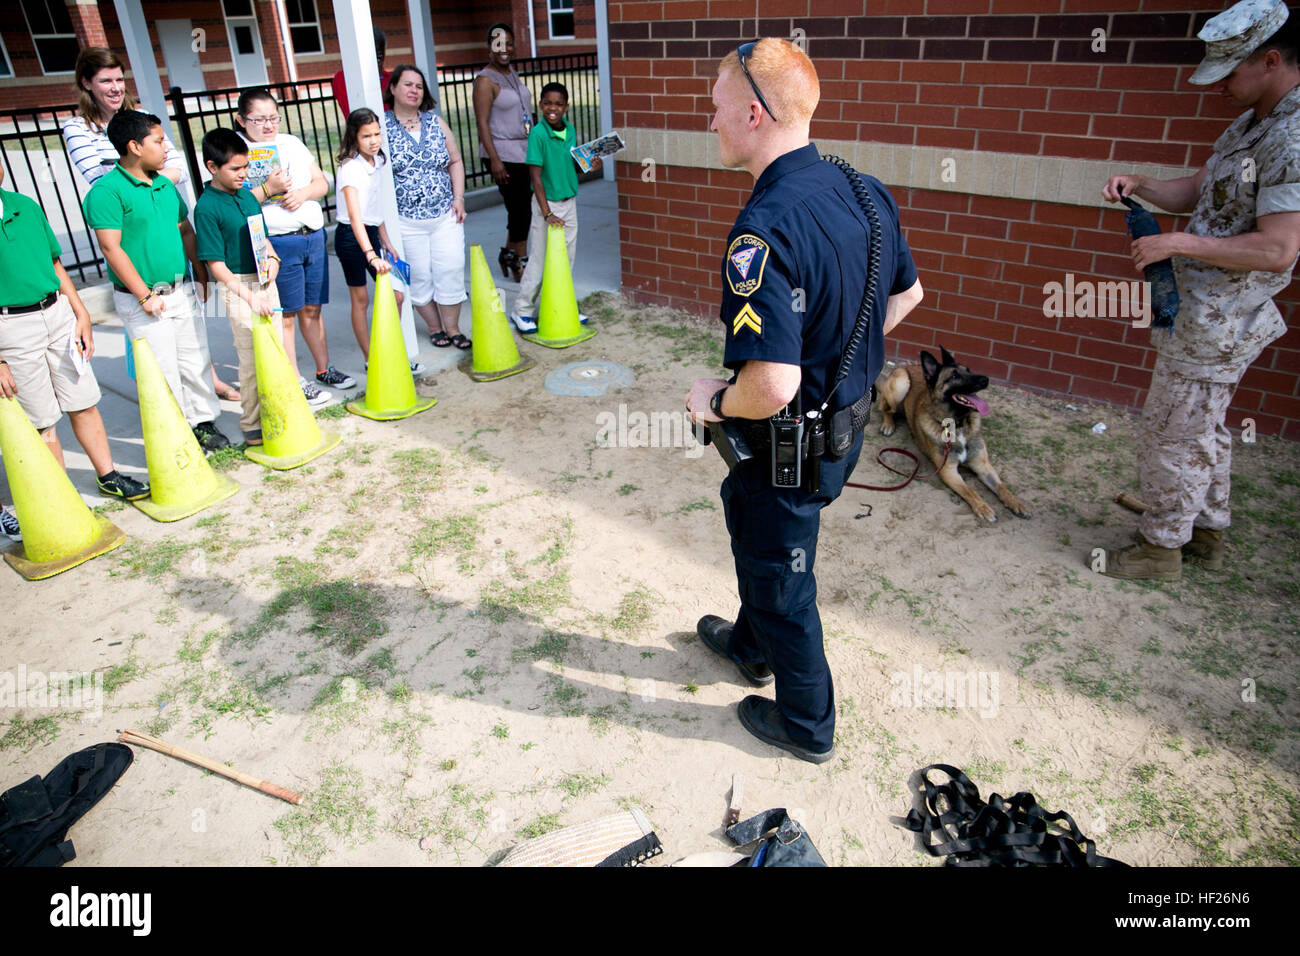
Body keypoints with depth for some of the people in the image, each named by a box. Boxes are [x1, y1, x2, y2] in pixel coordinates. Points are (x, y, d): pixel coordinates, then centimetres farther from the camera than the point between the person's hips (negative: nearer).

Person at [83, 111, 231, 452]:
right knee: (163, 372, 0)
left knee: (196, 361, 12)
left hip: (182, 292, 7)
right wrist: (145, 296, -17)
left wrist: (201, 276, 13)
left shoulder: (165, 185, 9)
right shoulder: (107, 191, -13)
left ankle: (202, 422, 26)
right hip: (143, 301, -6)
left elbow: (186, 232, 17)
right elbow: (112, 249, -17)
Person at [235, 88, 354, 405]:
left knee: (312, 309, 14)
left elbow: (322, 183, 14)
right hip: (277, 243, -5)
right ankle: (295, 382, 9)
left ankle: (324, 369, 25)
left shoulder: (292, 143, 14)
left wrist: (304, 193, -6)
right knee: (285, 316, 1)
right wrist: (267, 190, -21)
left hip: (314, 235, 5)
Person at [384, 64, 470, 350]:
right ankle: (434, 327, 20)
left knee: (451, 270, 0)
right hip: (405, 219, -3)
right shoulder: (381, 125, -2)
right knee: (419, 276, 3)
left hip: (446, 214, 3)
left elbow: (455, 161, 14)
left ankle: (452, 328, 14)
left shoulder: (435, 122, 9)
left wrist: (459, 197, 3)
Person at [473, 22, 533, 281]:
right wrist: (494, 159, -22)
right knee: (520, 209, -5)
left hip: (524, 150, 8)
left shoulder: (512, 72, 13)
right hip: (503, 154, -8)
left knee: (522, 207, 10)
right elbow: (482, 122, -16)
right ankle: (521, 260, 9)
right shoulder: (485, 79, -11)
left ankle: (508, 253, 24)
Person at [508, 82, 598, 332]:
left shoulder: (570, 130, 3)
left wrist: (589, 165, -5)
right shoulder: (538, 134, -16)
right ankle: (522, 310, 11)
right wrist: (547, 213, -21)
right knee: (540, 260, -1)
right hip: (547, 202, -6)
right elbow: (536, 176, -17)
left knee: (566, 259, 12)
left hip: (569, 201, 6)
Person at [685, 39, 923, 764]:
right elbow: (907, 293, 13)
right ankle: (751, 646, 56)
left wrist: (714, 401, -16)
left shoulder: (765, 230, -31)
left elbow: (772, 387, -38)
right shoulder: (864, 193, -3)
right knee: (748, 516, 31)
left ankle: (806, 726, 38)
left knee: (780, 581, 14)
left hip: (788, 450, -9)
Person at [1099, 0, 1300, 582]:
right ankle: (1207, 532, 36)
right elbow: (1198, 192, 17)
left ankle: (1160, 548, 16)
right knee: (1203, 426, 21)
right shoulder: (1253, 122, 9)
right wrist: (1137, 185, 1)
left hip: (1216, 323, -10)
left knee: (1172, 433, 0)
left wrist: (1178, 243, -22)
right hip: (1207, 314, 10)